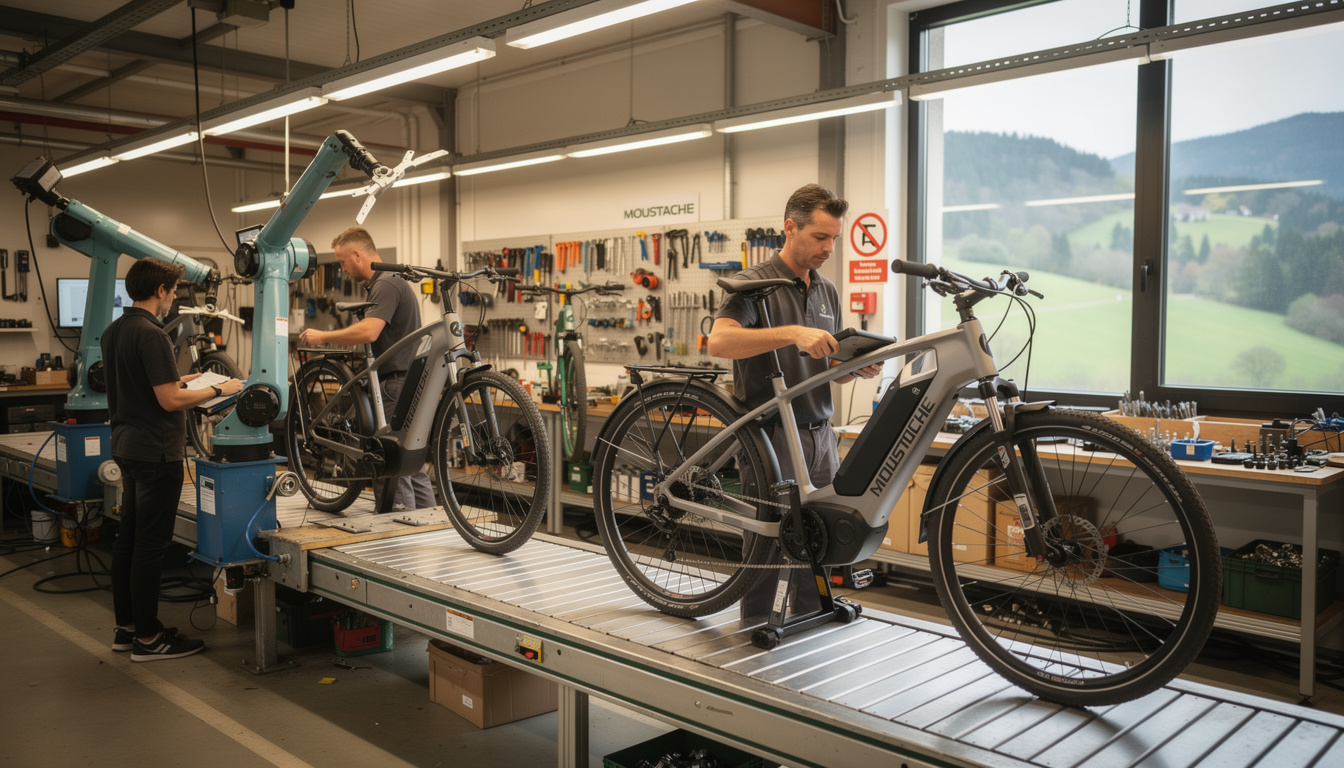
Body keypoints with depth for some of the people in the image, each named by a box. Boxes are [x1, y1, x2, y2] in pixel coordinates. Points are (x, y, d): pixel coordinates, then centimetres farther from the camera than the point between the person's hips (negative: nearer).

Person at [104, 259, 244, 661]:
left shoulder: (113, 331, 10)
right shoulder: (151, 334, -19)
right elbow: (169, 401, -22)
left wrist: (176, 382, 22)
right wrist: (219, 390, -11)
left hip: (127, 445, 10)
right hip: (156, 451, -10)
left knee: (128, 537, 15)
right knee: (151, 544, -3)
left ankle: (126, 626, 24)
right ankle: (147, 637, 4)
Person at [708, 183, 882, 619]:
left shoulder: (828, 291, 14)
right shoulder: (755, 284, -9)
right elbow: (719, 341, -27)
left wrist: (859, 368, -4)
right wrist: (793, 333, -35)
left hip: (820, 437, 7)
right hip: (772, 436, -6)